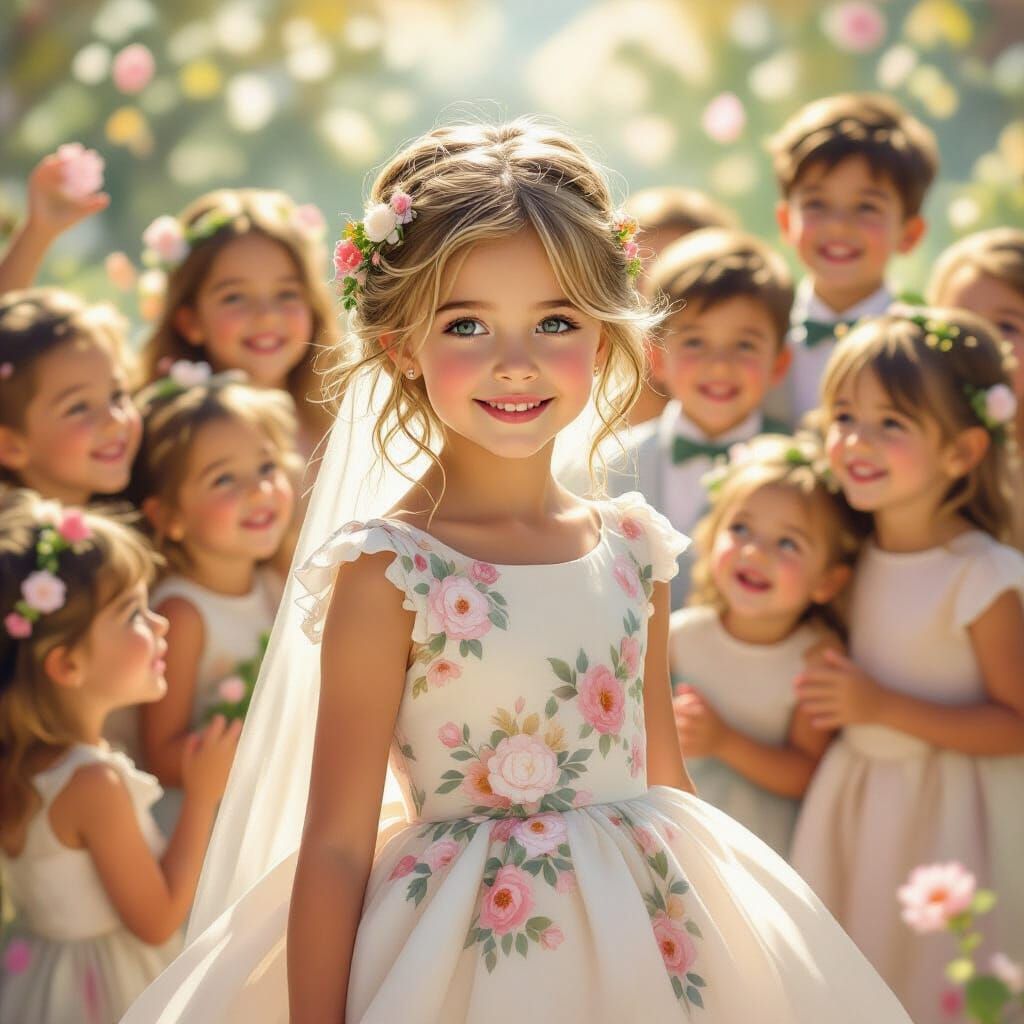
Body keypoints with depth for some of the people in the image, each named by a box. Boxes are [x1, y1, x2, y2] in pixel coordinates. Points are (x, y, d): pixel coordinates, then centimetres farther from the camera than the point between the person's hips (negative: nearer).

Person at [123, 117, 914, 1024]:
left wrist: (729, 946, 15)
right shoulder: (388, 573, -14)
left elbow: (665, 780, 12)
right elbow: (335, 848, -14)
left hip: (647, 949, 5)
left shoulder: (633, 550, 2)